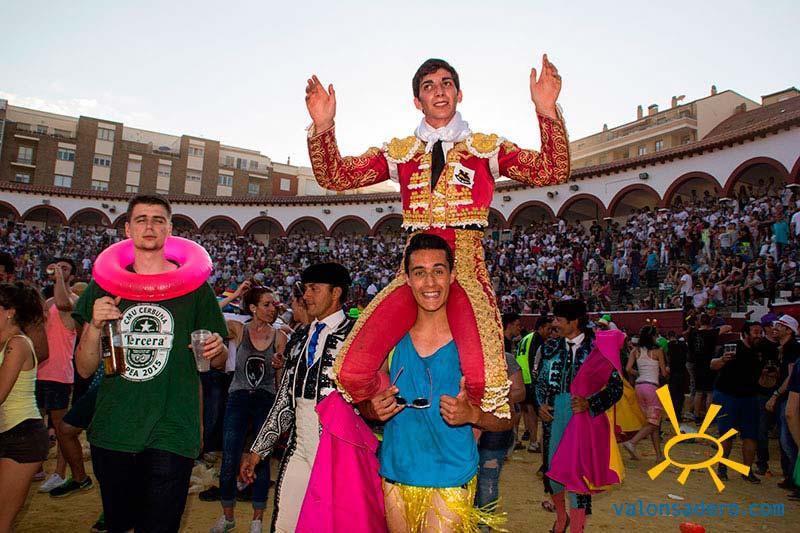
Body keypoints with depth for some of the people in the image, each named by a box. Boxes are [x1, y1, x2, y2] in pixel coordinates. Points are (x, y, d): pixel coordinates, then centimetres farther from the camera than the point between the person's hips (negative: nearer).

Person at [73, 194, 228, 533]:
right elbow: (85, 369, 6)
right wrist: (95, 326, -12)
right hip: (111, 431, 3)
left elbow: (218, 362, 7)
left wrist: (216, 350, -16)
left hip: (171, 433, -3)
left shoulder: (194, 286, 1)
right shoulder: (106, 284, 7)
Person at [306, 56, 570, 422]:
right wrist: (322, 126, -9)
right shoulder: (400, 152, 16)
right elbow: (334, 176, 8)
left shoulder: (487, 148, 12)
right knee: (351, 372, -15)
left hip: (465, 269, -2)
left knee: (484, 379, -26)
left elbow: (552, 172, -1)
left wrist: (546, 110, -15)